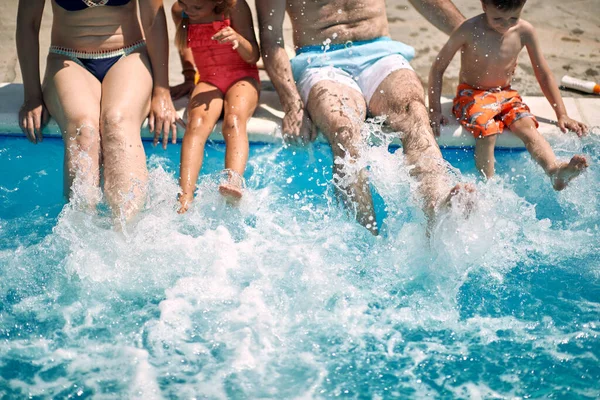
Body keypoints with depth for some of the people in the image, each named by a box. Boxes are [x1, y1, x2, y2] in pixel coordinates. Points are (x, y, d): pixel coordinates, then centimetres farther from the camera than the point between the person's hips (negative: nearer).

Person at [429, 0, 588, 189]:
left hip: (506, 95, 3)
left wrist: (562, 115, 1)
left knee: (527, 125, -27)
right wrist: (435, 109, -12)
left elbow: (543, 75, 4)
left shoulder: (524, 31, -6)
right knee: (487, 130, -33)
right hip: (471, 95, -2)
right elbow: (438, 68, -6)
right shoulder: (469, 30, -15)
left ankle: (555, 170, -49)